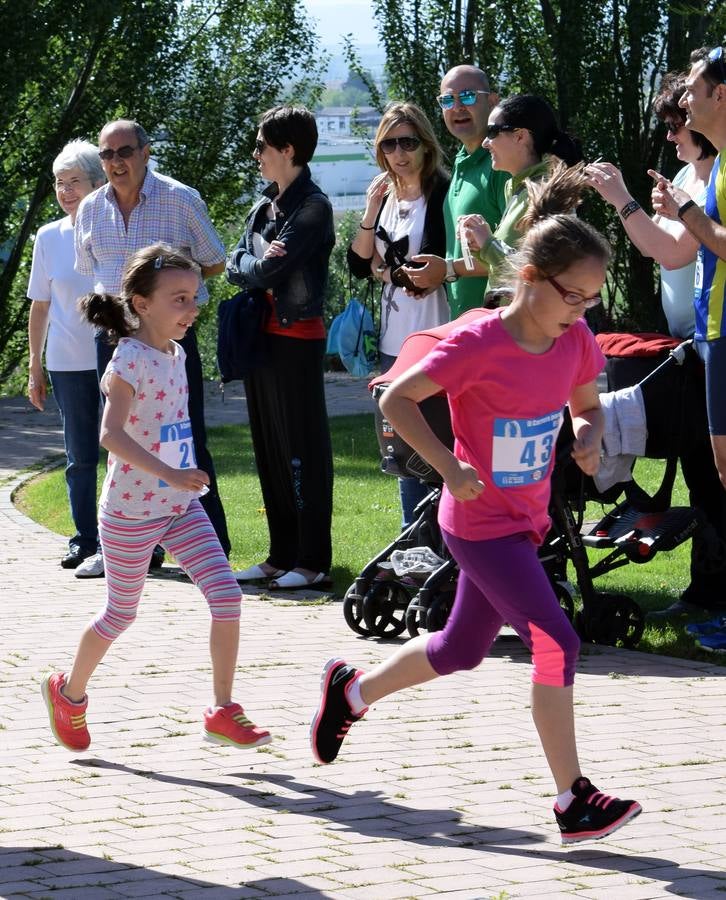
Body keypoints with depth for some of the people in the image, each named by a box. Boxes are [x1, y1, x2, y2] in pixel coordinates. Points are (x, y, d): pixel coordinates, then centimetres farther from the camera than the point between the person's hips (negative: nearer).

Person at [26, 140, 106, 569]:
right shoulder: (50, 237, 5)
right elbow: (40, 306, 10)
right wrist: (35, 368, 9)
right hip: (69, 362, 2)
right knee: (80, 457, 6)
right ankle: (86, 539, 14)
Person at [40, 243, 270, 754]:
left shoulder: (175, 354, 5)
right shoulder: (131, 360, -20)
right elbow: (111, 433, -32)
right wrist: (168, 474, -39)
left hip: (181, 506, 7)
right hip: (132, 511, -7)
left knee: (227, 595, -6)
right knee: (121, 613, 8)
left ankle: (223, 712, 2)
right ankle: (69, 693, 34)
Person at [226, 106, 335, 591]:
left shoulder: (313, 207, -12)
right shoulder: (263, 206, 15)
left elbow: (269, 270, -19)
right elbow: (235, 264, 9)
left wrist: (256, 266, 0)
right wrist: (257, 264, -9)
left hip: (297, 337, -9)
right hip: (261, 334, 9)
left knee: (303, 451, -4)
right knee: (270, 449, 11)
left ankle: (314, 562, -1)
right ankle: (282, 556, 18)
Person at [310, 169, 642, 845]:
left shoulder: (575, 340, -3)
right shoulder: (479, 344, -22)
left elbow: (586, 405, 15)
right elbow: (397, 400, -17)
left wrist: (588, 436, -8)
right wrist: (451, 467, -25)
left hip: (526, 521, 8)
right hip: (480, 525, -8)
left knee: (460, 650, 20)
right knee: (556, 642, -16)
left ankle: (350, 690, 45)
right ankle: (574, 802, -10)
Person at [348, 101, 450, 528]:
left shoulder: (441, 193, -9)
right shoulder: (385, 196, 13)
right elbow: (360, 264, 9)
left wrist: (386, 271, -2)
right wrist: (371, 211, -4)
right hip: (394, 340, 8)